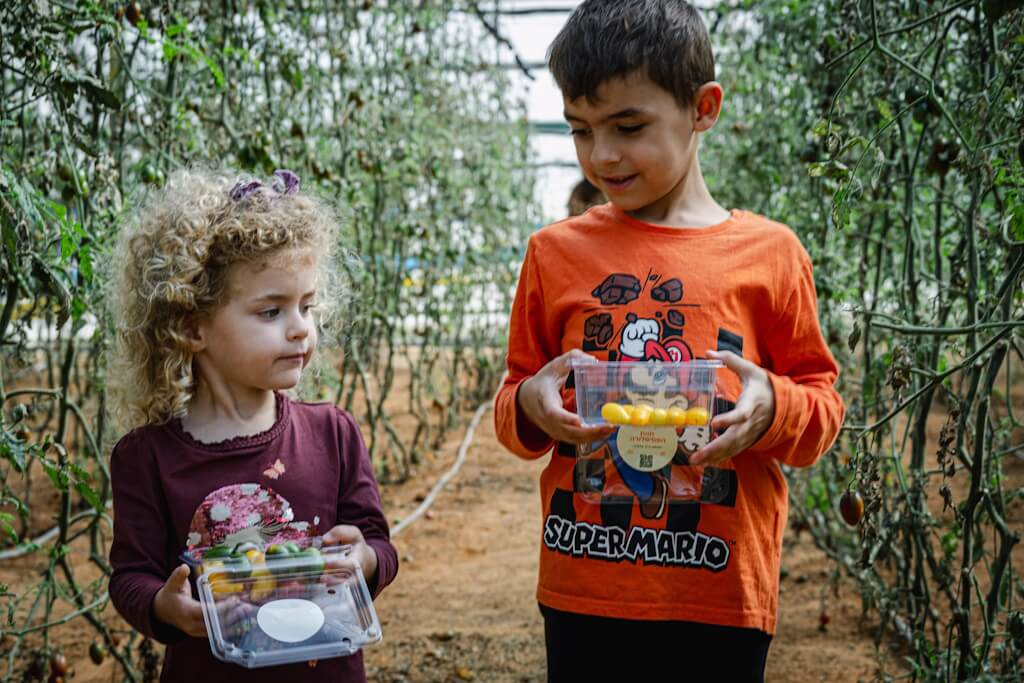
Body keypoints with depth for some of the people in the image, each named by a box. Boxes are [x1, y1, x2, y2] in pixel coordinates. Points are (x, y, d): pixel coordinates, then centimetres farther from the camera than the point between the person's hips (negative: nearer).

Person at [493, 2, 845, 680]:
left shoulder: (768, 252, -1)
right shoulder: (556, 251, 3)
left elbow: (822, 405, 5)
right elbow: (514, 406, 11)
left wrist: (773, 408, -16)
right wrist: (532, 407, -11)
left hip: (721, 599, -1)